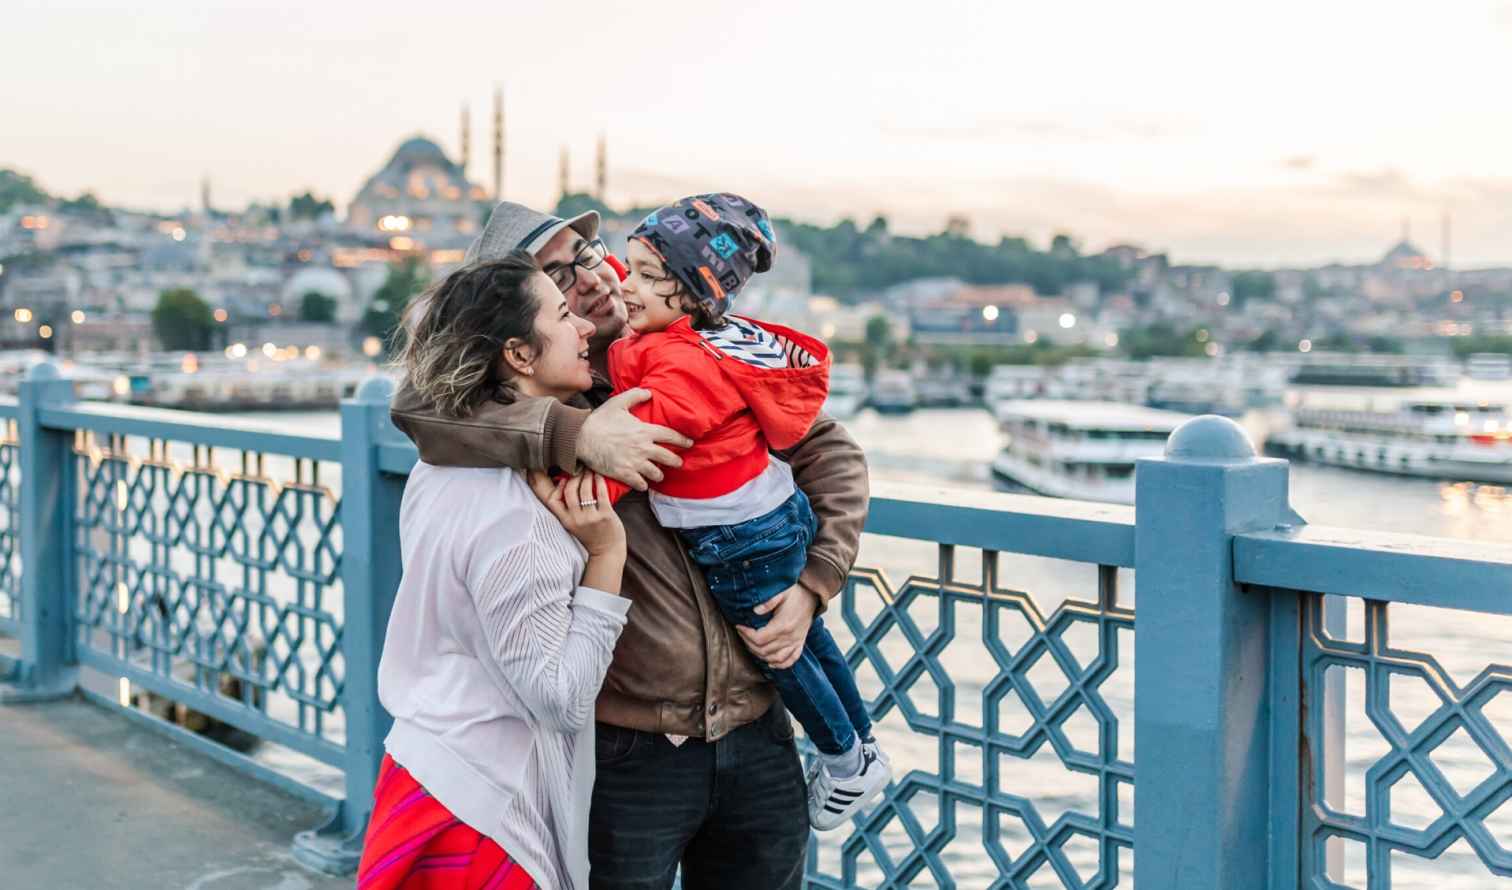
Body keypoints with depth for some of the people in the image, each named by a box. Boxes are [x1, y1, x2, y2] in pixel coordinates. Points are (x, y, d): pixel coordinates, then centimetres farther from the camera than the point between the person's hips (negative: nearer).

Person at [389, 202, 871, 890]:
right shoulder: (534, 394, -7)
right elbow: (420, 402, -26)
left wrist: (813, 583, -3)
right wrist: (574, 432, -33)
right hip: (628, 753, -3)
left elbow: (832, 453, 8)